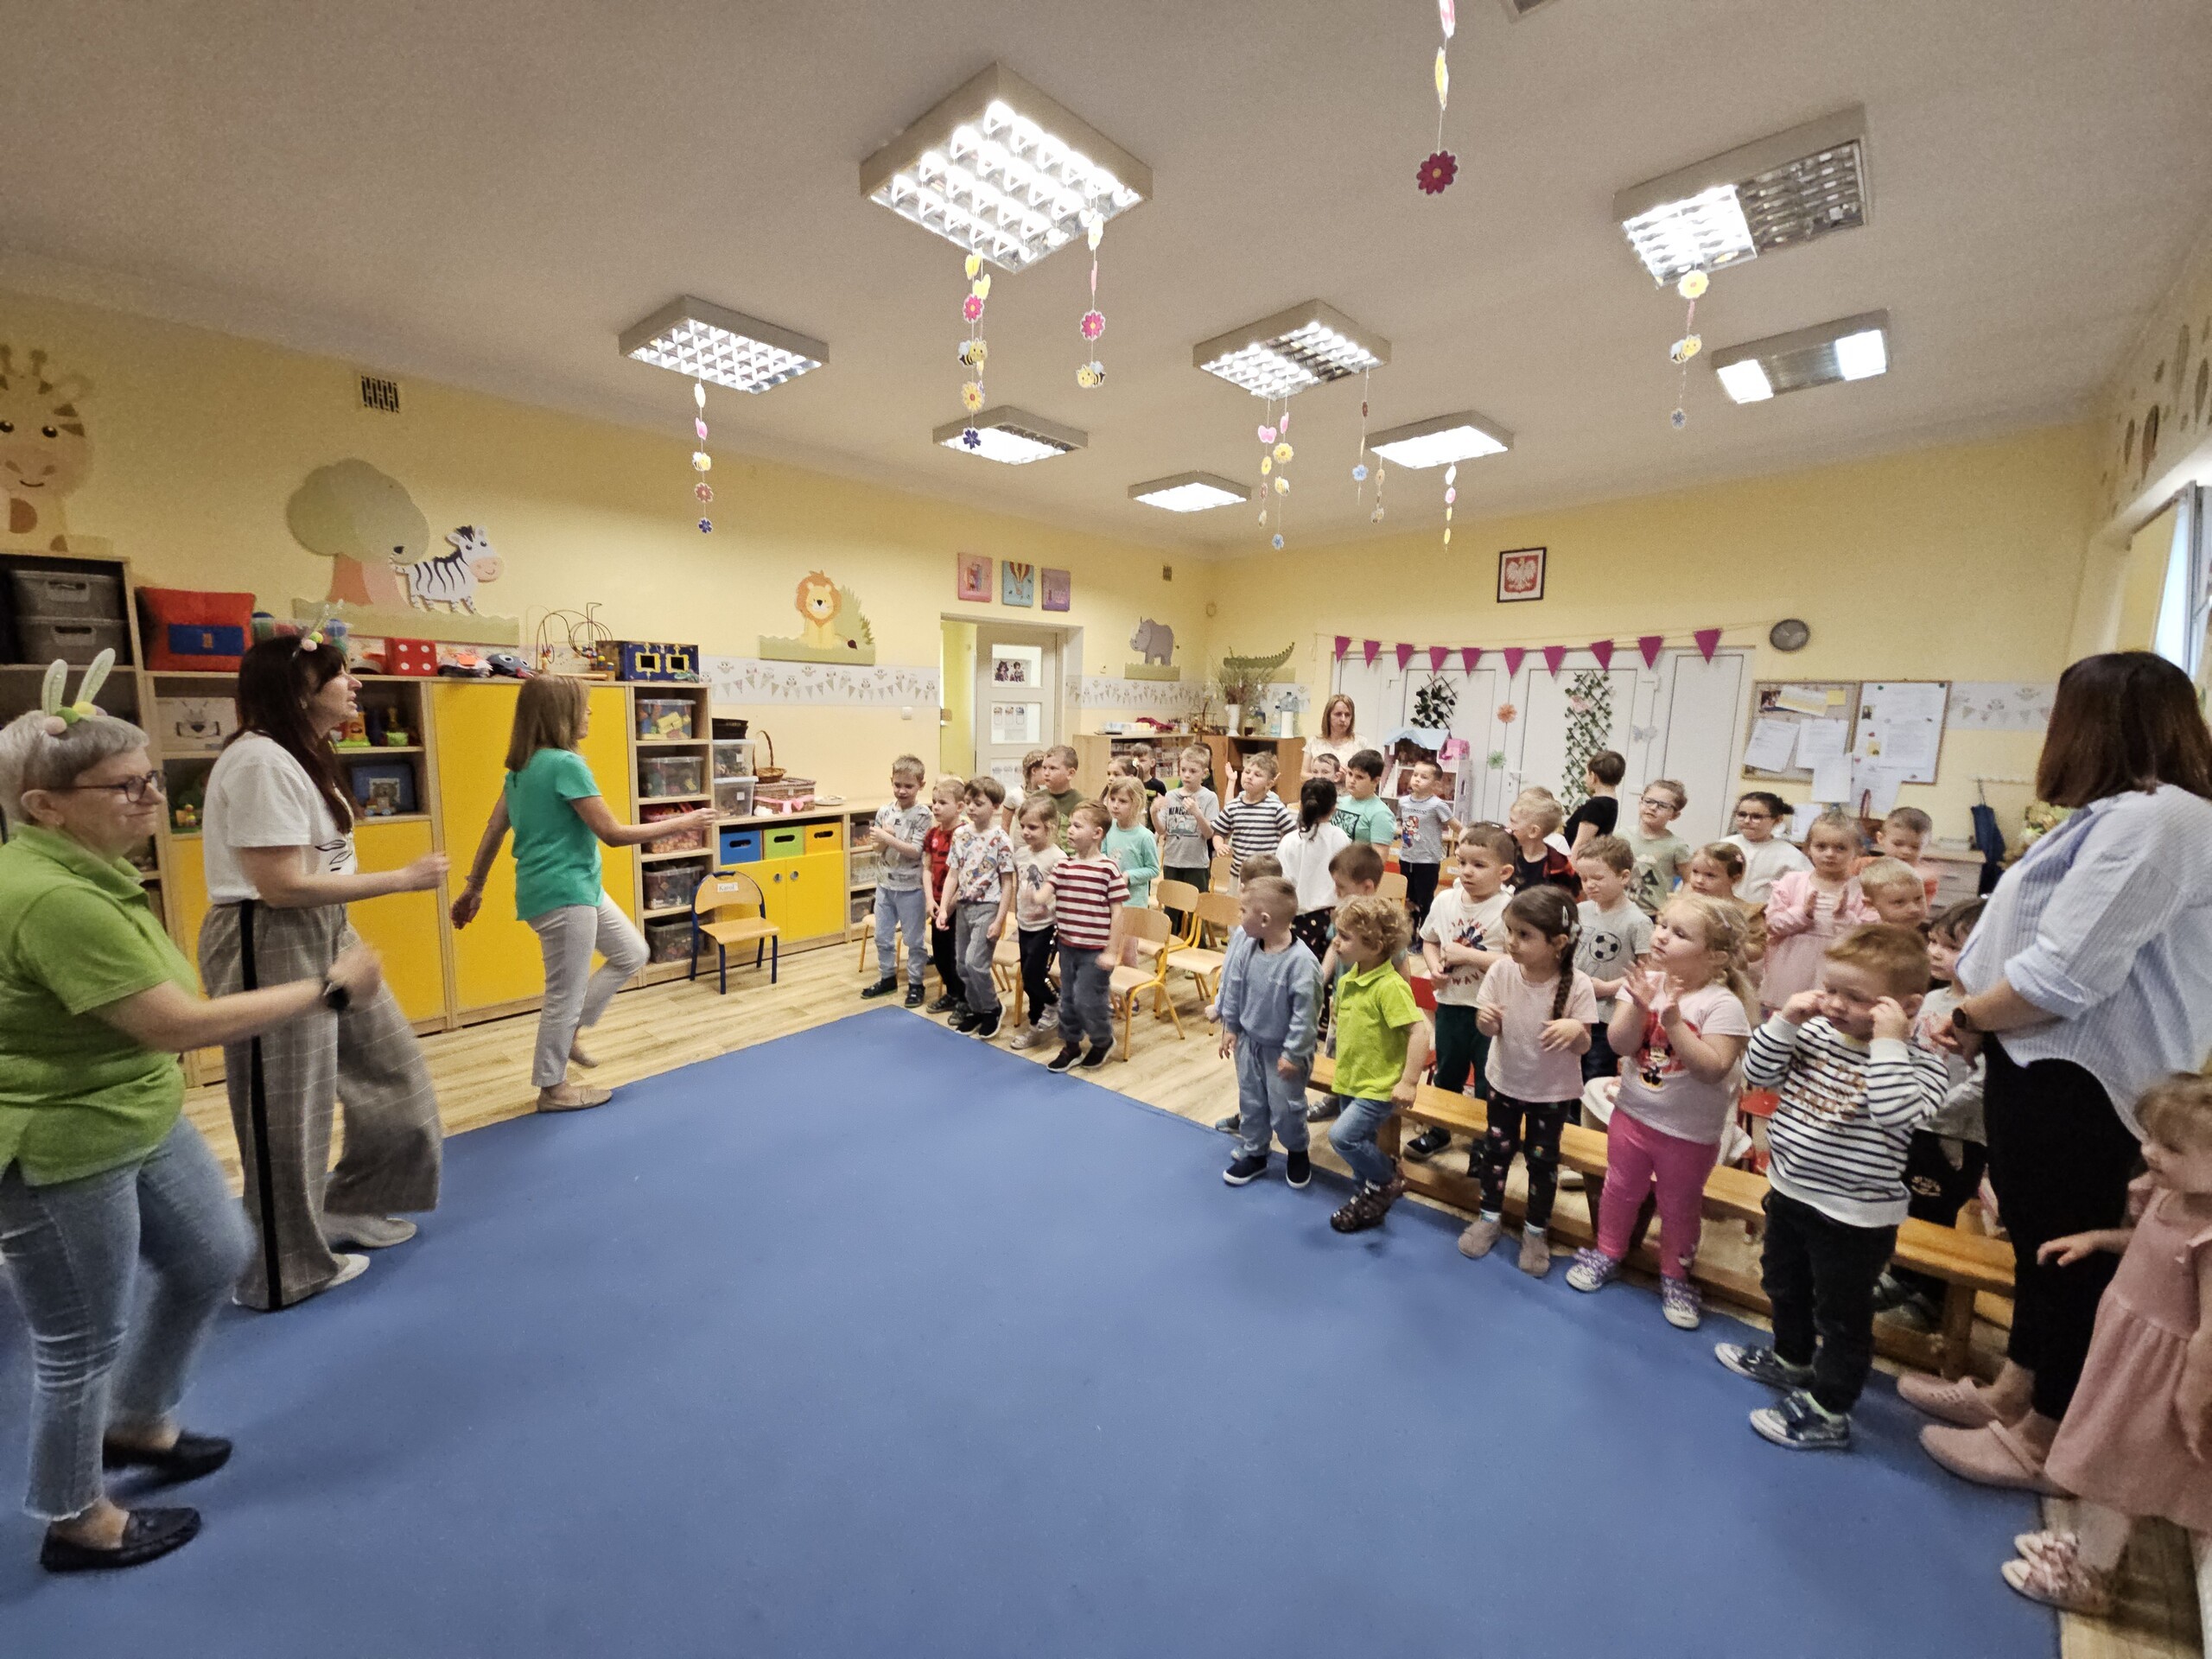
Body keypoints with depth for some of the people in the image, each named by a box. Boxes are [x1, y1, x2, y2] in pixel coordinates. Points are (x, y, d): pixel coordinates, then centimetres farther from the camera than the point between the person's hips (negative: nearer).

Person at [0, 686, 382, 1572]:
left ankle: (138, 1423, 45)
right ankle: (74, 1521, 35)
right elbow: (177, 1024, -32)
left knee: (214, 1256, 22)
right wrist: (327, 989, -27)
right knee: (84, 1346, 10)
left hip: (143, 1121, 10)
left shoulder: (86, 868, 2)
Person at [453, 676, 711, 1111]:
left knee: (632, 953, 19)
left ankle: (569, 1031, 28)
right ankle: (552, 1088, 20)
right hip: (563, 894, -10)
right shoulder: (566, 764, -20)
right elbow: (613, 834, -20)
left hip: (578, 888, 10)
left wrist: (473, 887, 21)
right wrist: (682, 824, -13)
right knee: (566, 991, 4)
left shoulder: (523, 765, 8)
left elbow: (494, 830, 14)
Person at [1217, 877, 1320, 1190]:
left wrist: (1294, 1053, -17)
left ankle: (1297, 1152, 39)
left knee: (1285, 1107, 10)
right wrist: (1230, 1028, 8)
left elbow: (1305, 1012, -23)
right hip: (1249, 1041, 6)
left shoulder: (1301, 961, -29)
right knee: (1250, 1102, 18)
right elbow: (1233, 990, 4)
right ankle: (1253, 1153, 39)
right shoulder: (1246, 952, -10)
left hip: (1282, 1050, -5)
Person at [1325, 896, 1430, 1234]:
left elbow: (1419, 1032, -25)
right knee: (1360, 1145, 18)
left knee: (1343, 1136, -16)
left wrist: (1409, 1082, -24)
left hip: (1379, 1088, -8)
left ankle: (1388, 1181, 9)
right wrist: (1341, 1066, 16)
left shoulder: (1390, 987, -24)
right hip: (1351, 1082, 8)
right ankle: (1369, 1199, 39)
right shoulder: (1347, 981, 2)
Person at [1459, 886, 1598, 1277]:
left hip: (1553, 1089, -2)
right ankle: (1490, 1215, 39)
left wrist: (1575, 1030, -38)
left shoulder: (1577, 985, -23)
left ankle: (1536, 1230, 36)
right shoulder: (1501, 971, -17)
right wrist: (1485, 1019, -33)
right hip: (1505, 1080, 2)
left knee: (1542, 1158, 12)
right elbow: (1491, 1030, -9)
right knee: (1496, 1148, 16)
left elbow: (1583, 1046, -15)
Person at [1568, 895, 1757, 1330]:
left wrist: (1674, 1022, -34)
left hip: (1691, 1133, -3)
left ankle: (1675, 1274, 41)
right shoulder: (1644, 983, -10)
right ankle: (1607, 1252, 43)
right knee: (1620, 1189, 21)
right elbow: (1620, 1045, -15)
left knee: (1680, 1206, 17)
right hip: (1632, 1113, 3)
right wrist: (1640, 1007, -30)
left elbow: (1714, 1069, -27)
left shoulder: (1722, 1005, -20)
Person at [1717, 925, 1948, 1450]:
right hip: (1790, 1193, 7)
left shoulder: (1919, 1064, -19)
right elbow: (1759, 1074, -3)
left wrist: (1888, 1043, -32)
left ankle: (1827, 1410, 28)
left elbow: (1895, 1113, -35)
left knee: (1842, 1315, 11)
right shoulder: (1813, 1033, -3)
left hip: (1855, 1217, -7)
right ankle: (1792, 1359, 51)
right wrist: (1785, 1021, -13)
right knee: (1785, 1286, 28)